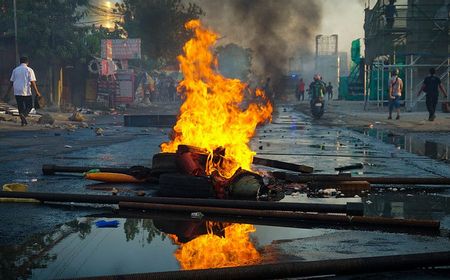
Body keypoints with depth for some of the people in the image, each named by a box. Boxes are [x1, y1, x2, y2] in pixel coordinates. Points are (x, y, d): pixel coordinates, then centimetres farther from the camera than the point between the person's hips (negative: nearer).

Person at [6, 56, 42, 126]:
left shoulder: (15, 70, 9)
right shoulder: (29, 70, -3)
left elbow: (11, 82, 9)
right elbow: (32, 82, -9)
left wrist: (8, 92, 15)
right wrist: (37, 92, -6)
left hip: (17, 92, 4)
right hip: (26, 92, -4)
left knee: (20, 107, 11)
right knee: (29, 106, 7)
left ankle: (23, 121, 10)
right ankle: (23, 115, -20)